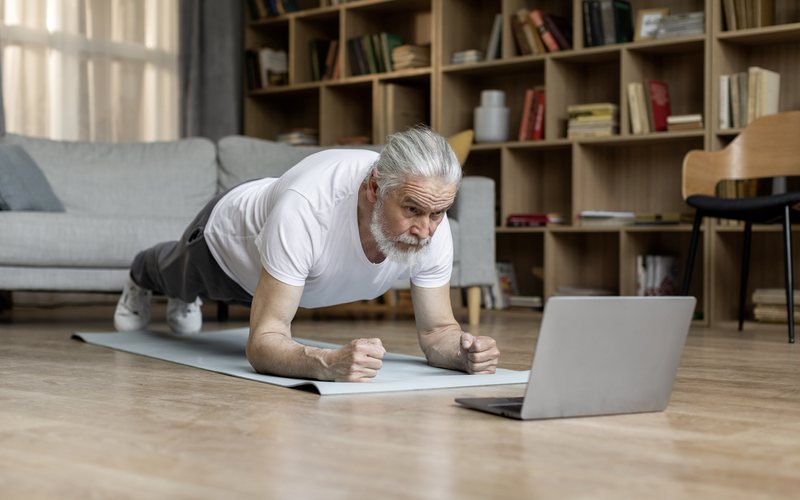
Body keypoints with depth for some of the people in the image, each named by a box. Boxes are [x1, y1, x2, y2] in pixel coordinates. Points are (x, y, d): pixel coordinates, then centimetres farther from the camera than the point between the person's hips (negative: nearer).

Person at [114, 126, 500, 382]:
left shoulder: (431, 222, -38)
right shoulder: (305, 210, -53)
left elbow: (437, 330, -27)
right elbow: (263, 342, -52)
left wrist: (462, 349, -50)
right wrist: (328, 362, -72)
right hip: (229, 234, -3)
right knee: (177, 276, 35)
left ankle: (184, 300, 73)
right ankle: (141, 278, 70)